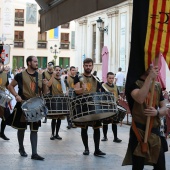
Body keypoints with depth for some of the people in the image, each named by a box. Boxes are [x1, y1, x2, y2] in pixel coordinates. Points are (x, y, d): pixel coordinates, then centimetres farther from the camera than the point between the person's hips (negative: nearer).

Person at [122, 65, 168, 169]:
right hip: (139, 131, -6)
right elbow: (140, 99, -28)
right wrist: (150, 77, -27)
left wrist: (157, 112, -12)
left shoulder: (157, 86, 13)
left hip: (156, 131, 6)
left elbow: (164, 109, 11)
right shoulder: (133, 84, -7)